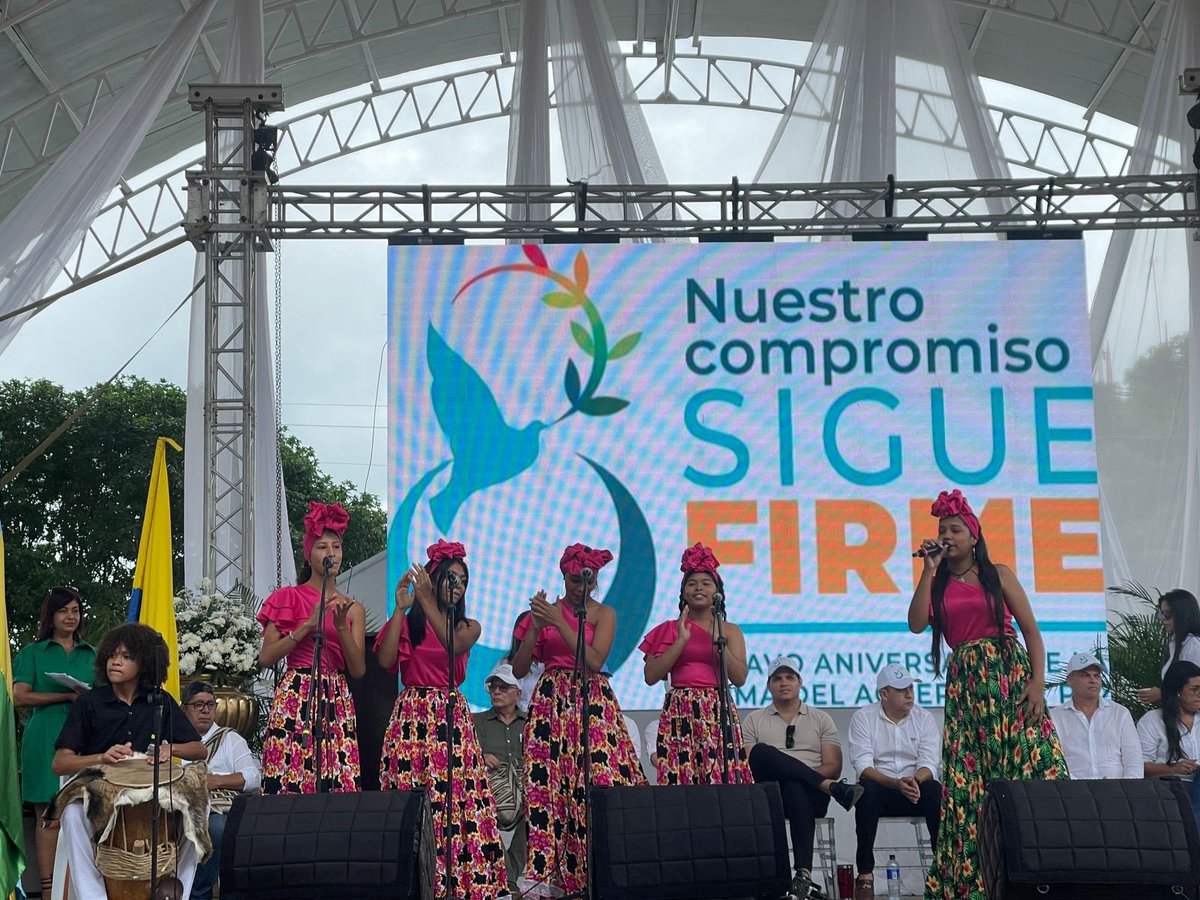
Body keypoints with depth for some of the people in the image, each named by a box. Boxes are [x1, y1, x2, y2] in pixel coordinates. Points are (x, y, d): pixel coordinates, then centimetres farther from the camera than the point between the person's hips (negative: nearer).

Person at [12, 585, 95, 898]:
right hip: (46, 740, -2)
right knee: (49, 817, -6)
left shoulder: (92, 654, 17)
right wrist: (69, 697, -13)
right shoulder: (33, 653, 8)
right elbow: (20, 697, -3)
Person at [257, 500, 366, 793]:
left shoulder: (353, 608, 13)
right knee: (290, 780, -10)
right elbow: (265, 657, -5)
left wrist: (341, 627, -9)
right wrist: (308, 625, -12)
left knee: (338, 786, -4)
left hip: (336, 703, 3)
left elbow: (358, 670, 4)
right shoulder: (288, 598, 5)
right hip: (295, 698, -3)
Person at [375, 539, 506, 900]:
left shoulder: (468, 626, 11)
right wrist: (401, 608, -8)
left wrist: (426, 601, -16)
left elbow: (454, 645, -12)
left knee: (455, 796, -7)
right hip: (412, 715, -1)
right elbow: (385, 660, -8)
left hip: (451, 719, 1)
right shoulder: (407, 623, 8)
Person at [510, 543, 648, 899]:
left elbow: (594, 662, -11)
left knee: (600, 781, -14)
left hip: (592, 701, -1)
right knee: (548, 785, -9)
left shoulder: (604, 614, 6)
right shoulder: (546, 610, 9)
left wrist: (559, 623, -14)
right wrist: (536, 627, -8)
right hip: (551, 702, 1)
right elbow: (519, 669, 5)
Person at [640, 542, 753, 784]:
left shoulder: (730, 631, 12)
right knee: (679, 781, -8)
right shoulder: (669, 629, 11)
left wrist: (717, 639, -7)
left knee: (722, 779, -8)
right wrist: (681, 640, -5)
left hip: (718, 713, 0)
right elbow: (651, 676, -1)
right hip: (679, 714, 0)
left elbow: (739, 678, -2)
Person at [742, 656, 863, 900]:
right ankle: (832, 788, -32)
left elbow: (833, 767, 7)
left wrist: (792, 774, -10)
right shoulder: (753, 721, 17)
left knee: (796, 789, -40)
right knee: (761, 751, -32)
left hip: (809, 792, 0)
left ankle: (804, 875, -46)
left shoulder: (821, 719, 18)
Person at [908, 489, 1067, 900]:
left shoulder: (998, 574, 8)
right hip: (965, 683, 2)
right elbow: (916, 624, -5)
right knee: (971, 783, -1)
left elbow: (1031, 630, 2)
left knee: (1029, 768, -9)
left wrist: (1037, 682, -10)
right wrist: (929, 570, -3)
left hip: (1010, 673, -2)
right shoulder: (937, 585, 13)